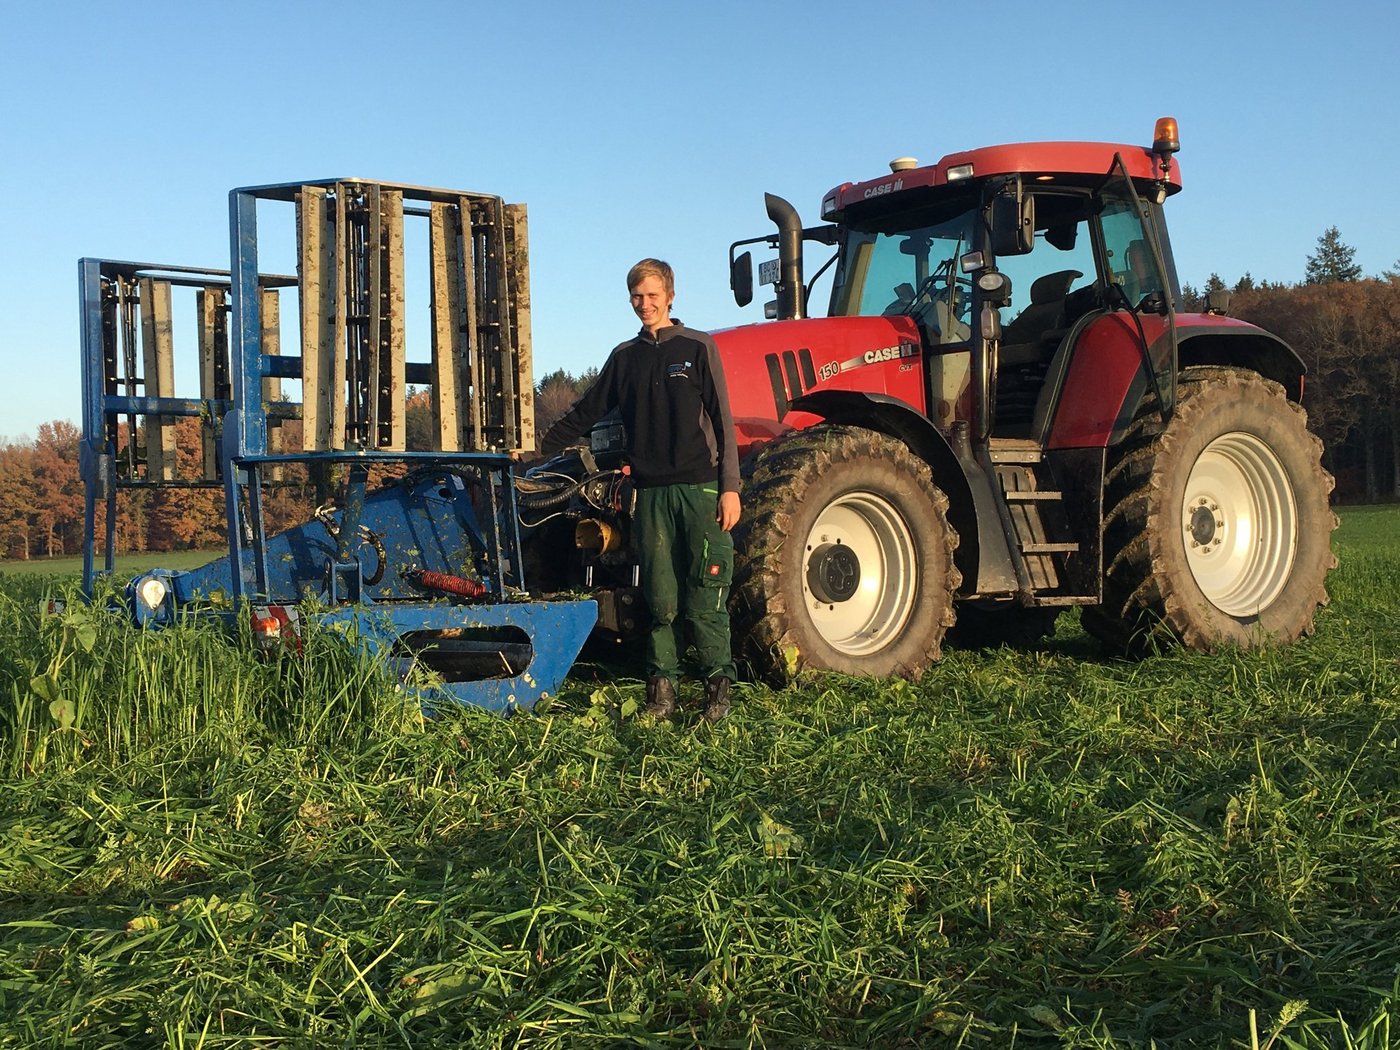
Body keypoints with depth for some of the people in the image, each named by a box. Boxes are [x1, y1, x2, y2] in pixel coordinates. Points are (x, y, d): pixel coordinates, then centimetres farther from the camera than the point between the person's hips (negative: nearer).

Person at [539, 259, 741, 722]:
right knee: (661, 597, 3)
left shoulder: (698, 348, 3)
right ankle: (662, 685, 8)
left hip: (699, 487, -3)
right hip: (651, 492, 3)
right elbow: (587, 411, 23)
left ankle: (718, 685, 4)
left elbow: (722, 420, 0)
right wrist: (542, 449, 21)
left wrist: (730, 487, -7)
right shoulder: (625, 357, 14)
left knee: (704, 596, -4)